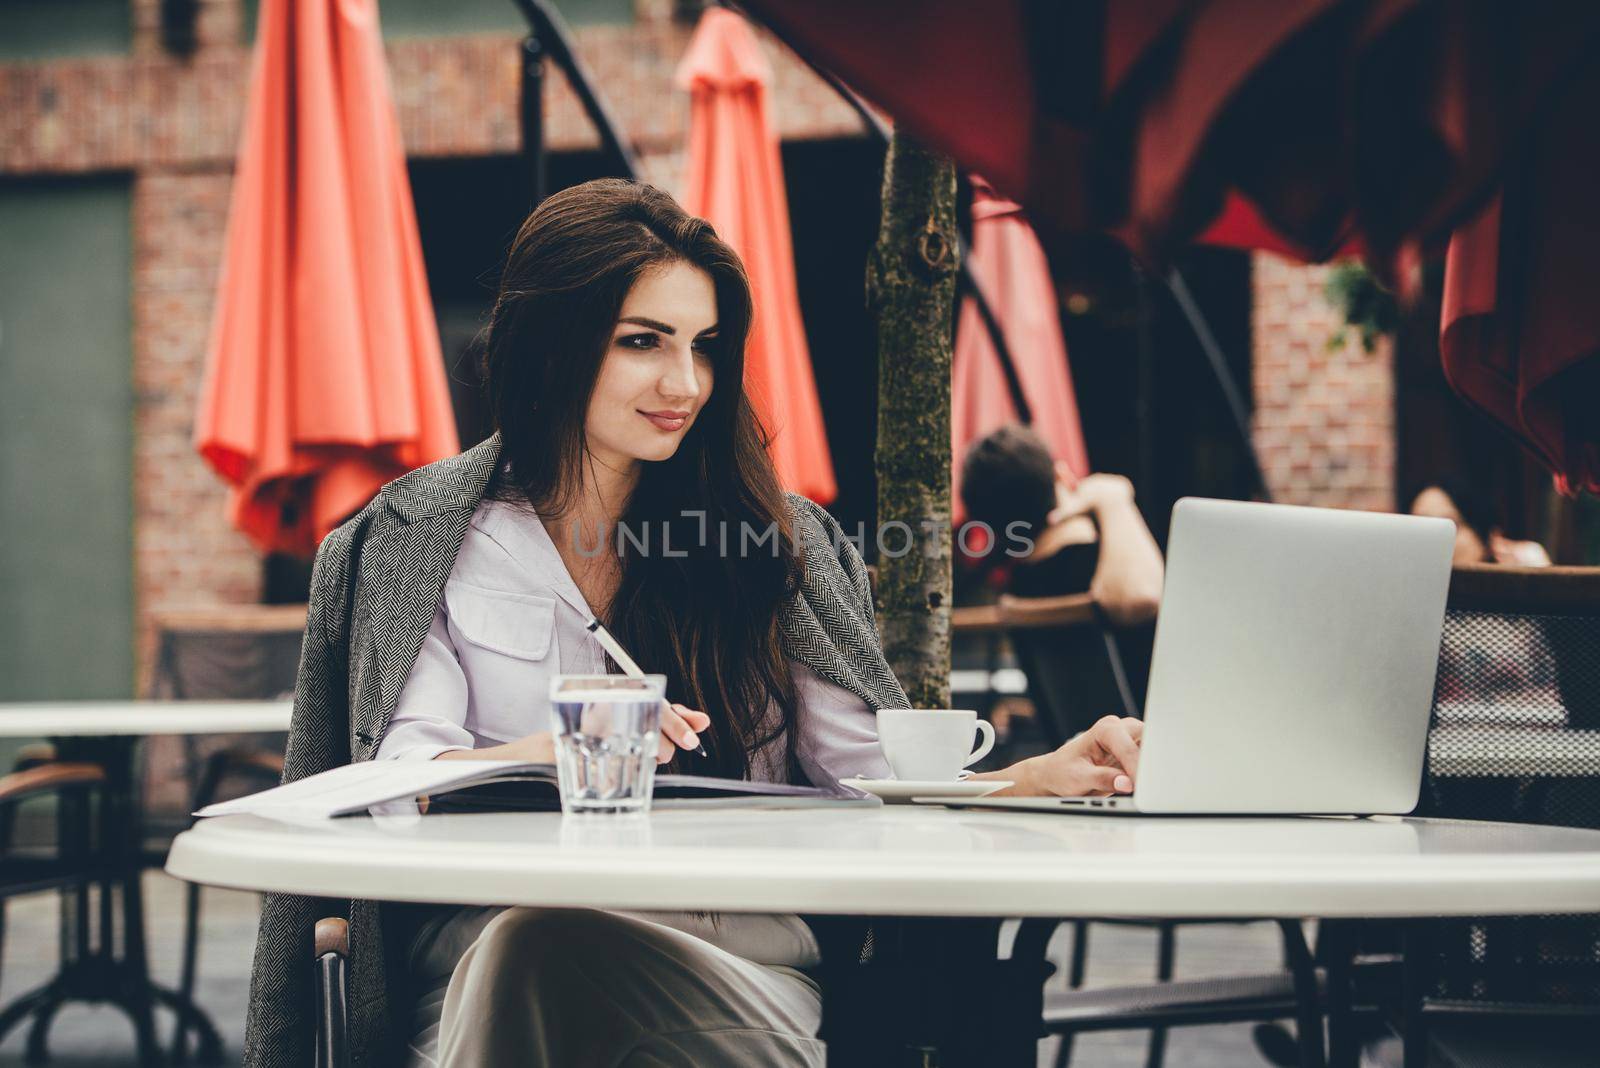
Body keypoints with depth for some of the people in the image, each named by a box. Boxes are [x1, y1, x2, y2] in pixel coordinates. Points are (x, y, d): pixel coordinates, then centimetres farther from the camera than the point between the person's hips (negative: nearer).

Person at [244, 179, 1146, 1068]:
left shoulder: (775, 543, 17)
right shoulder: (425, 537, 12)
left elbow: (882, 782, 9)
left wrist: (1045, 776, -12)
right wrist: (558, 752, -22)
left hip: (737, 940, 0)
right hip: (498, 924, 0)